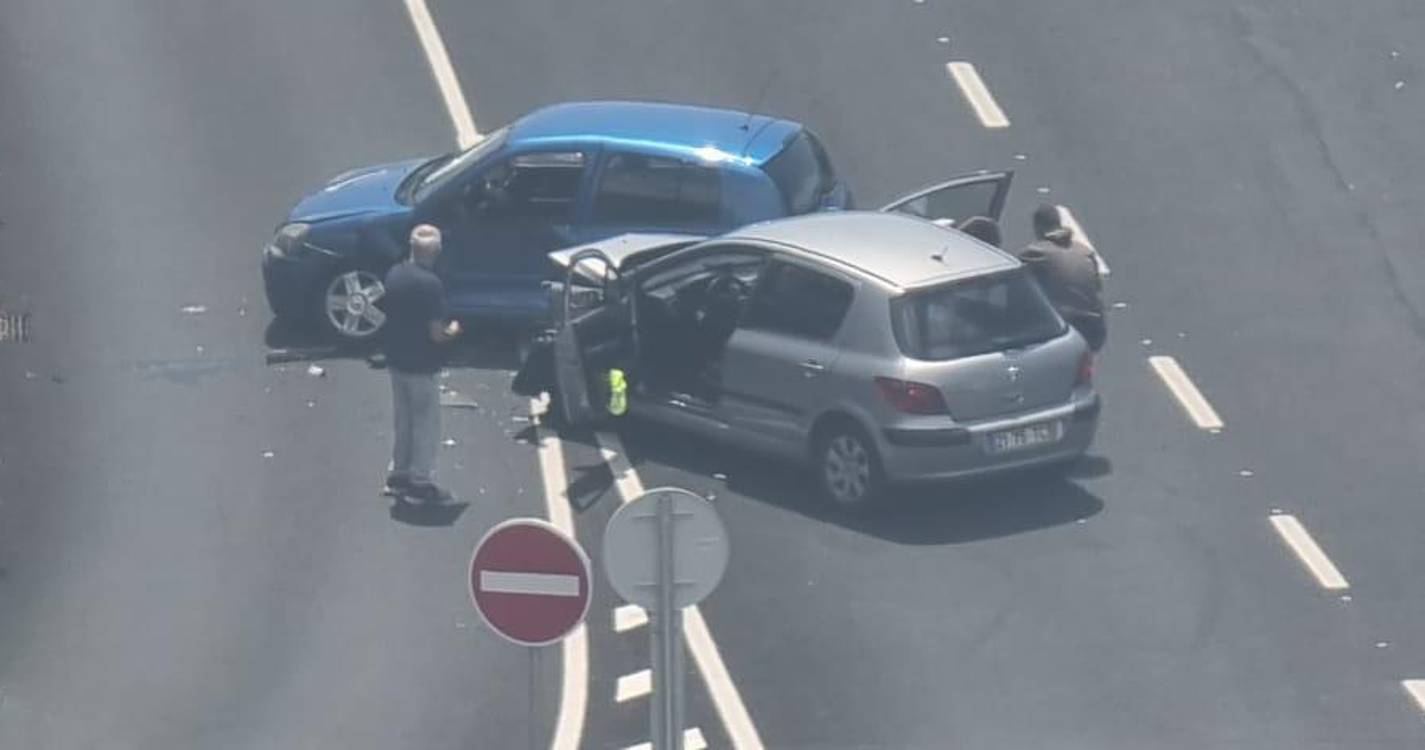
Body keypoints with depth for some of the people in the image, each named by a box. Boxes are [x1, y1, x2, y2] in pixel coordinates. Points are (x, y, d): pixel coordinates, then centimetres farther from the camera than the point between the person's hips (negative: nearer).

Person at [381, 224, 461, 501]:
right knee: (425, 422, 5)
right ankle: (422, 480, 10)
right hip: (420, 364, -7)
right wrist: (452, 330, -1)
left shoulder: (394, 274, -1)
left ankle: (399, 473, 27)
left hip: (396, 359, 7)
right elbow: (436, 334, -23)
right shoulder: (430, 284, -24)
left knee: (403, 419, 20)